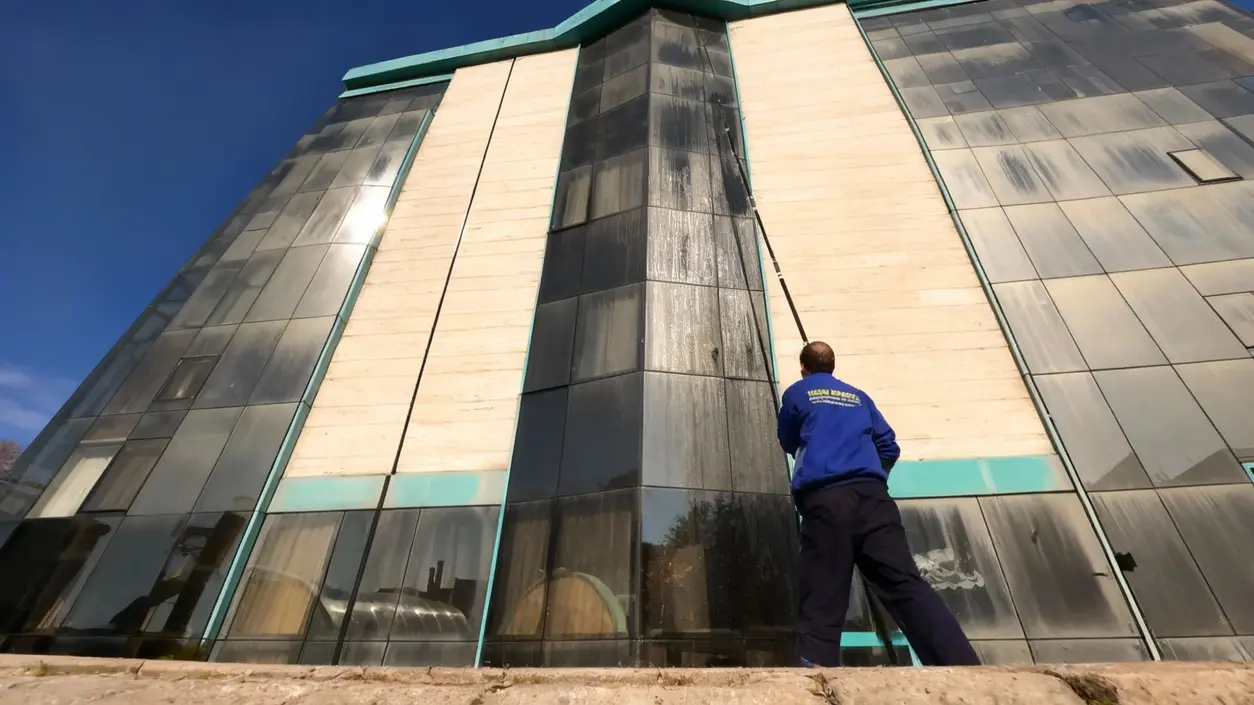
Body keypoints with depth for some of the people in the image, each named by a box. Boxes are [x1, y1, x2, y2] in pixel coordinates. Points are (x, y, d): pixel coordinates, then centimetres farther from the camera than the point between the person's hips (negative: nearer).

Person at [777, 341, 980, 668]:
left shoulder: (797, 393, 18)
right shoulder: (858, 396, 27)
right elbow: (889, 447, 22)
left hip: (823, 497, -3)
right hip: (872, 494, 3)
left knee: (821, 604, -7)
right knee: (907, 584, -5)